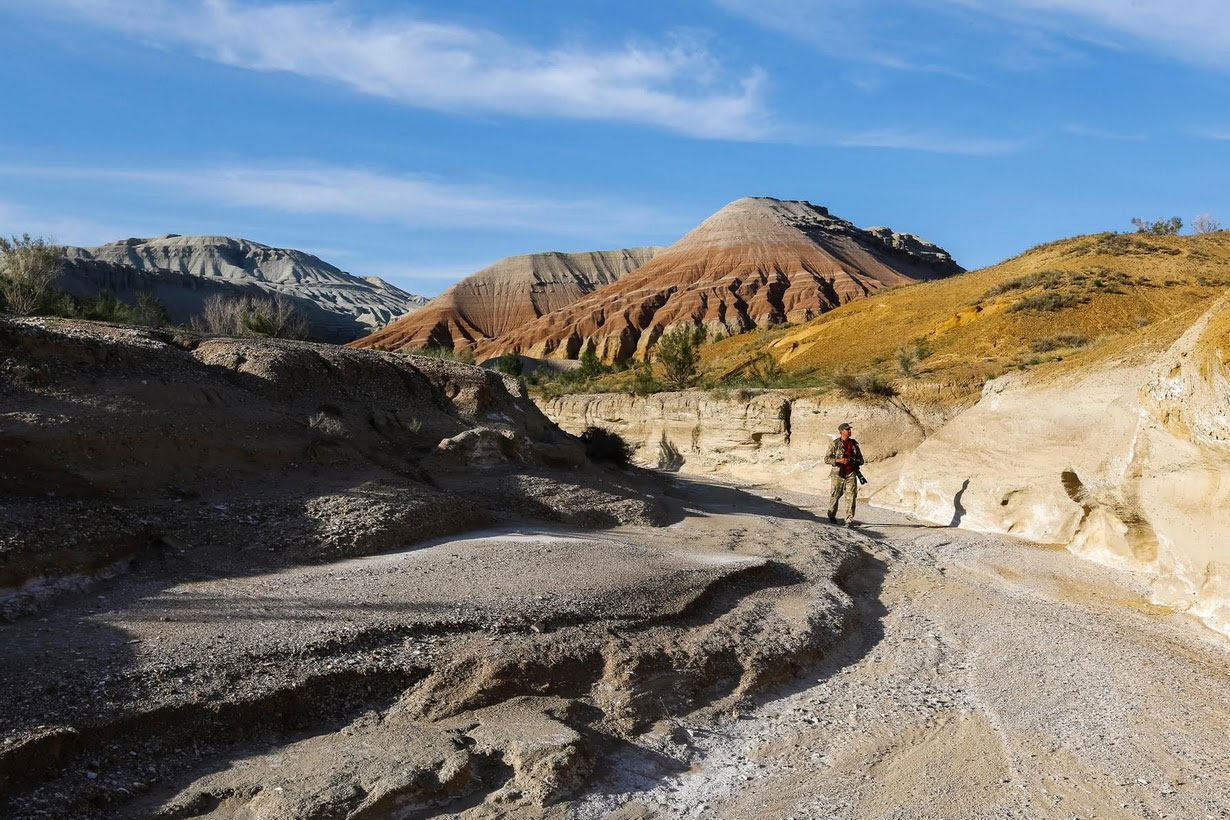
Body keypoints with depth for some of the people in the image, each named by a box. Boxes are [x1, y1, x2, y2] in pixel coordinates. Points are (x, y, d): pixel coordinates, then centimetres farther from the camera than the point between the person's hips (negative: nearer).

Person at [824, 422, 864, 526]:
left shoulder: (854, 444, 10)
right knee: (835, 496, 7)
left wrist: (853, 461, -6)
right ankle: (832, 515, 31)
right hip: (838, 474, -2)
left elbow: (861, 460, 15)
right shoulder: (835, 444, -1)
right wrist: (838, 460, -19)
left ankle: (849, 520, -4)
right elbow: (826, 459, -4)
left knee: (851, 497, -7)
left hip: (851, 474, 2)